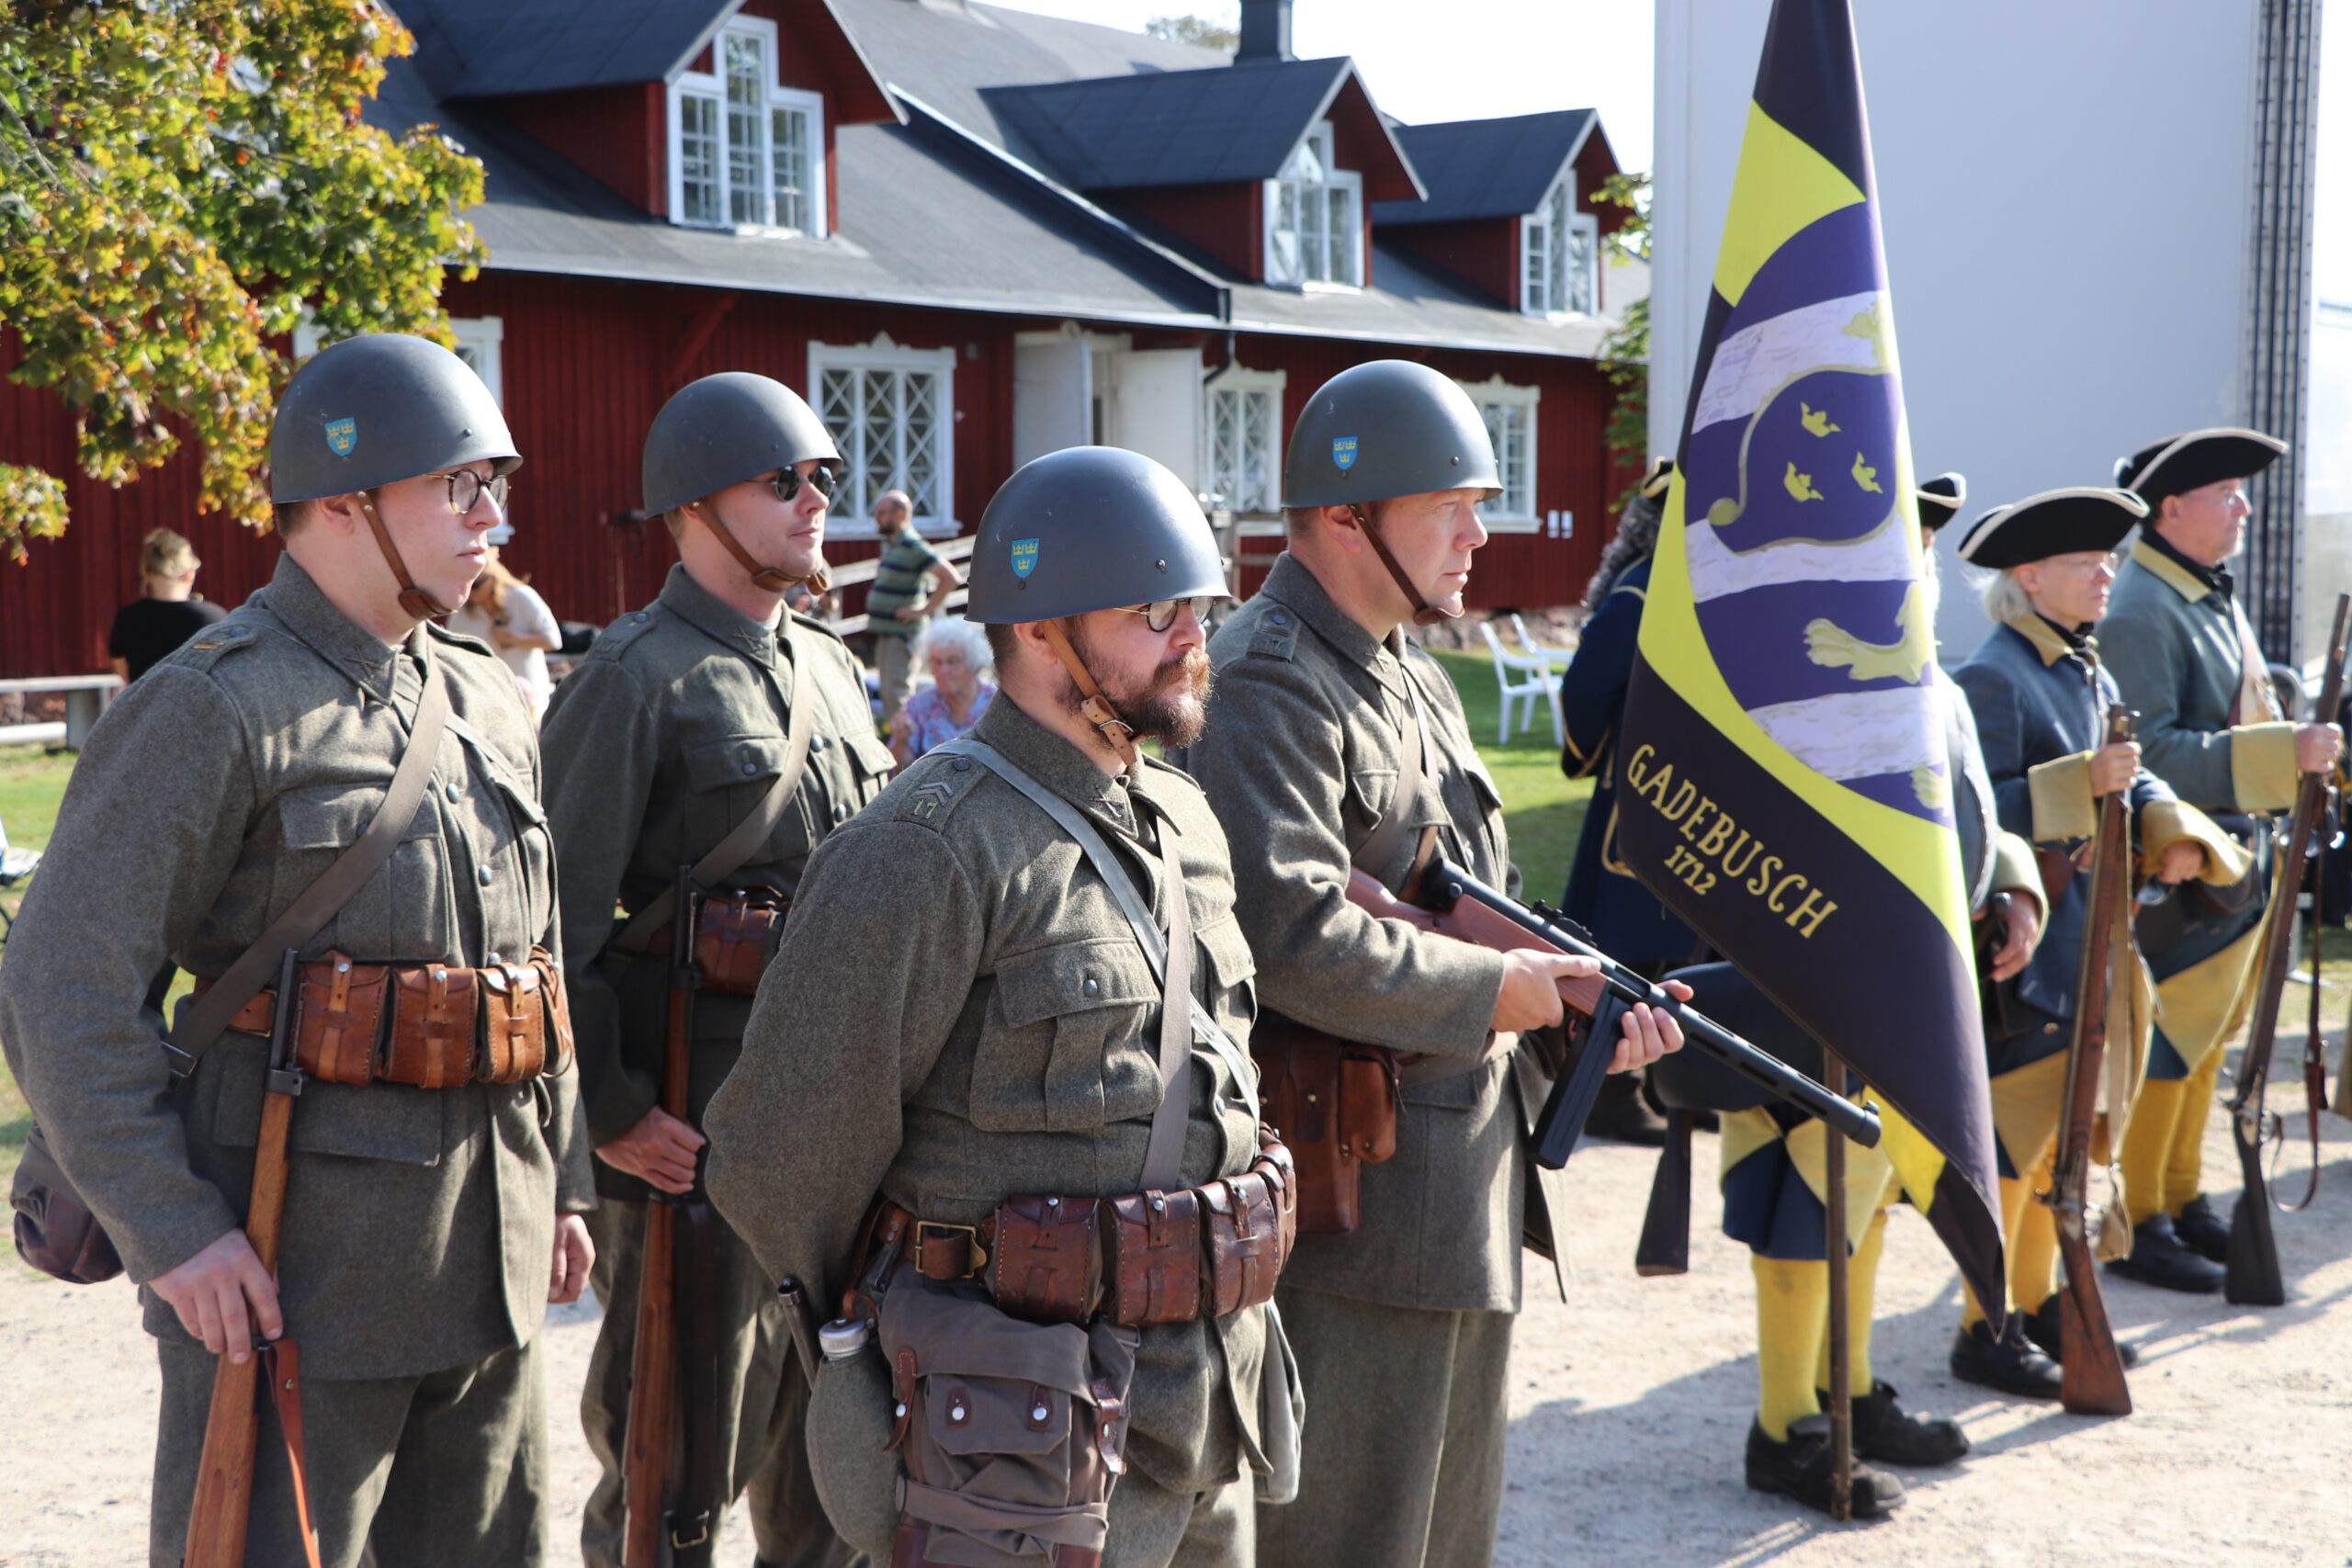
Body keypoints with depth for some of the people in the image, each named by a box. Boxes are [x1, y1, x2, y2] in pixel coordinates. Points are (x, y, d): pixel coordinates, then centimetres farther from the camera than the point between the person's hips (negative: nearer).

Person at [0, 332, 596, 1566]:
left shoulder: (487, 705, 13)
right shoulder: (212, 706, -11)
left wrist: (562, 1180, 15)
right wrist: (171, 1230, -20)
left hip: (485, 1256, 7)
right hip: (291, 1256, -7)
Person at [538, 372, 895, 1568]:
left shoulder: (829, 667, 15)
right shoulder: (635, 678, -9)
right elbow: (556, 917, -14)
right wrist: (605, 1112, -16)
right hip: (694, 1119, -7)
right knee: (680, 1466, 1)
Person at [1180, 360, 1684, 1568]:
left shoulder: (1420, 684, 16)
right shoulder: (1265, 688, -16)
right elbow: (1295, 941, -28)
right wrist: (1498, 990, -17)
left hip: (1466, 1191, 10)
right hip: (1349, 1208, -10)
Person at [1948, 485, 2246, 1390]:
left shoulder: (2091, 674, 14)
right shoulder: (1993, 678, -14)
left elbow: (2134, 780, 14)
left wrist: (2174, 832, -5)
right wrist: (2081, 782, -27)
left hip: (2088, 936, 9)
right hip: (2023, 940, -9)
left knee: (2064, 1125, 15)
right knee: (2014, 1128, -4)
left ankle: (2036, 1305, 26)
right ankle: (1983, 1331, 5)